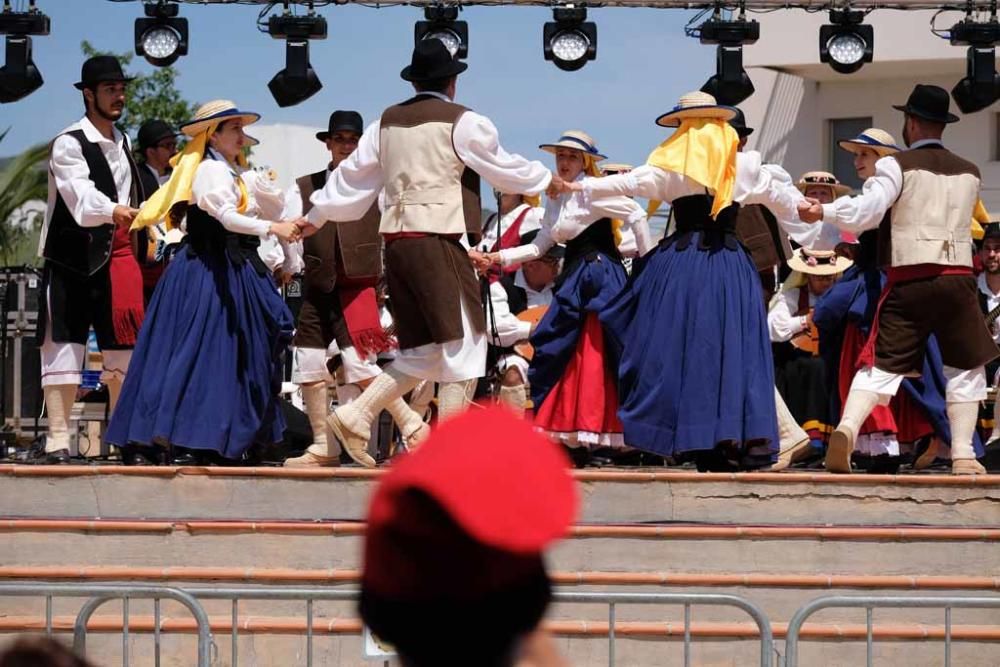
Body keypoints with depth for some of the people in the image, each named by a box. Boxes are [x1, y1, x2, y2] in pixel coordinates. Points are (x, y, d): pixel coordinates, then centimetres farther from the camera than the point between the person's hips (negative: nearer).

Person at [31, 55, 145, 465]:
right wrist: (113, 211, -45)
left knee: (123, 346, 7)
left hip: (116, 257, 7)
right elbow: (79, 195, -28)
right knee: (64, 345, -8)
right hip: (73, 260, -7)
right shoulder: (70, 144, -10)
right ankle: (57, 442, -9)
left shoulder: (121, 143, 15)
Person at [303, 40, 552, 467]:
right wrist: (547, 179, 27)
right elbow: (505, 170, 8)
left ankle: (356, 415, 2)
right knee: (463, 342, -3)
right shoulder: (463, 123, -2)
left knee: (424, 351, 14)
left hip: (396, 239, 7)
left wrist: (314, 217, 36)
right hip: (439, 239, -7)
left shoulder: (387, 124, 15)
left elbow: (353, 174, 22)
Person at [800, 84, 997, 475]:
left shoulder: (897, 166, -1)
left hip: (908, 280, -2)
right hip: (957, 279, 2)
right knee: (965, 367, 15)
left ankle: (847, 427, -25)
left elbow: (863, 214, -12)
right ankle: (963, 453, 9)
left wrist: (822, 211, -2)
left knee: (882, 363, -2)